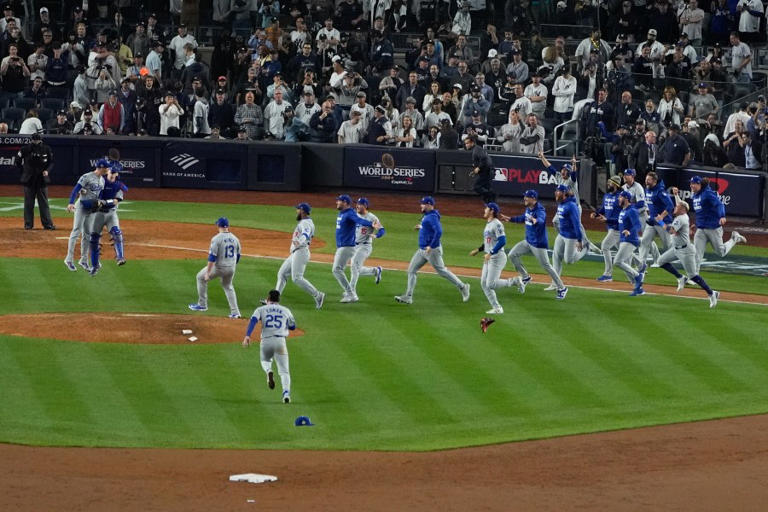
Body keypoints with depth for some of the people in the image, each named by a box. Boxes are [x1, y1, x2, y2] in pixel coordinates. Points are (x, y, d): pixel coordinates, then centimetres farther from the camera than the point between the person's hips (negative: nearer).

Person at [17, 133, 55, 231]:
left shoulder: (46, 149, -3)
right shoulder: (25, 149, -6)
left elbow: (51, 162, 8)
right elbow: (18, 162, 6)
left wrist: (47, 170, -8)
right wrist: (24, 171, 2)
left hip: (42, 179, 1)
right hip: (29, 179, -1)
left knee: (44, 202, 3)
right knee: (28, 202, 5)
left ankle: (47, 223, 5)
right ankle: (28, 224, 13)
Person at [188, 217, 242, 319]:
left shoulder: (216, 239, -17)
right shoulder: (235, 239, 2)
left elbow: (212, 257, -20)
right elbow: (237, 256, 11)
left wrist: (208, 272, -18)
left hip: (218, 267, -5)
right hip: (231, 268, 5)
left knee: (201, 277, 18)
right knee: (228, 287, 28)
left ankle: (202, 304, 21)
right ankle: (235, 312, 19)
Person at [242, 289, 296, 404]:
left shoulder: (261, 309, 11)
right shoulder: (286, 310, 16)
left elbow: (253, 320, -7)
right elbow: (293, 326, 26)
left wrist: (247, 336, -18)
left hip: (266, 341, 0)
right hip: (280, 341, 0)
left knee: (265, 360, 30)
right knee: (284, 371, 2)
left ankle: (269, 371, -4)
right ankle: (286, 393, -20)